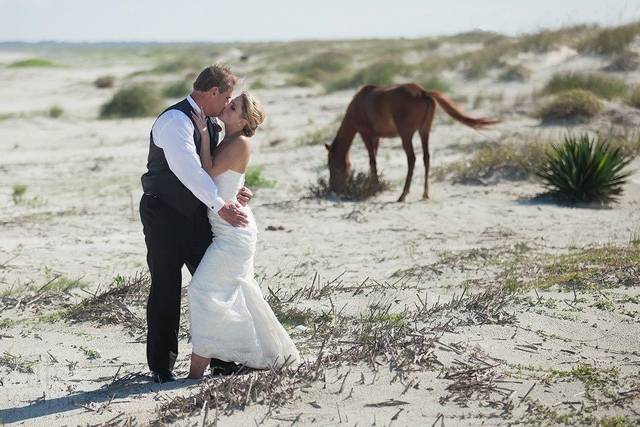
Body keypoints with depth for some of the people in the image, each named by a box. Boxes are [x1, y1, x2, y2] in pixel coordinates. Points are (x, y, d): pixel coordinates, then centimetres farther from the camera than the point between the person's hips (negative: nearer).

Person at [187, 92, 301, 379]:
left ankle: (196, 372, -10)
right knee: (239, 295, 16)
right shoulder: (224, 141, 13)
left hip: (234, 230, -10)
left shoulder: (240, 143, -13)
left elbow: (210, 172, -17)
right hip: (228, 229, 10)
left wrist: (204, 134, -13)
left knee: (203, 288, -12)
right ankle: (275, 354, 29)